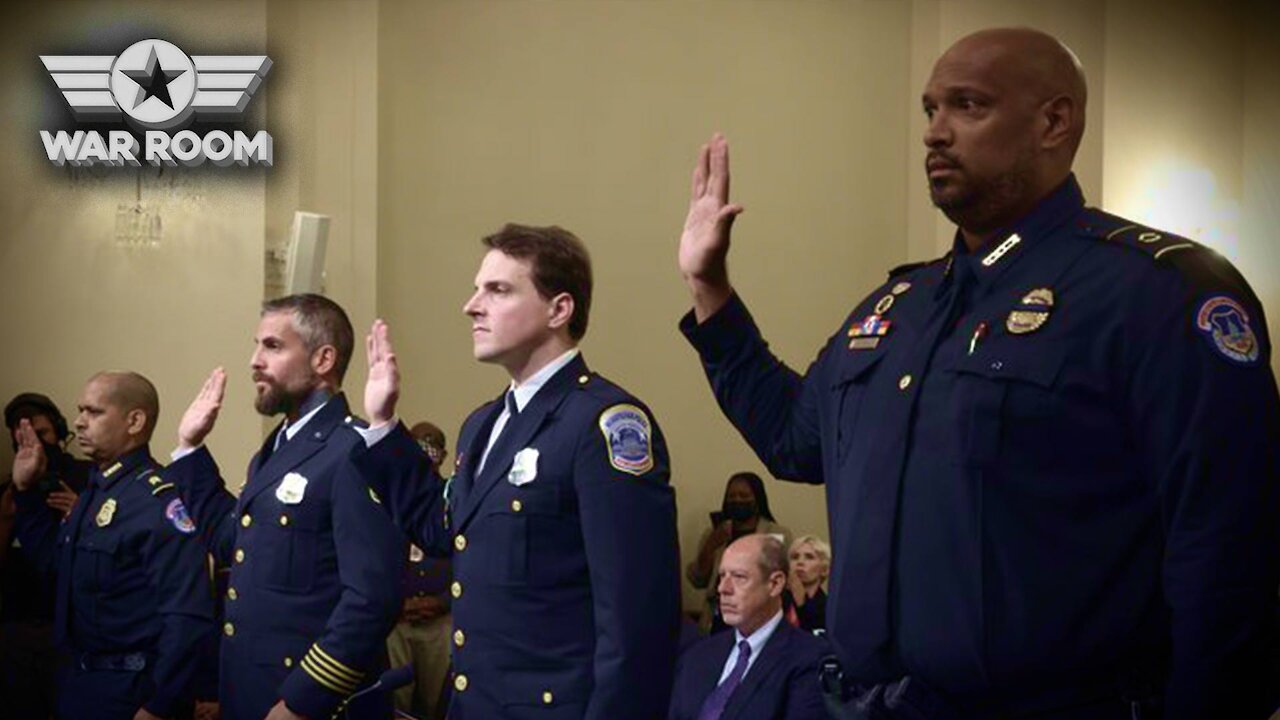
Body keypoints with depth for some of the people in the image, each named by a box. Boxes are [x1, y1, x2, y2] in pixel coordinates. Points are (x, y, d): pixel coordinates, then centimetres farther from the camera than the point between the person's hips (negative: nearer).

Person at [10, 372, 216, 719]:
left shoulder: (159, 502, -21)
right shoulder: (95, 491, 9)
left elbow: (187, 618, -26)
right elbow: (56, 561, 22)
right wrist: (26, 490, 12)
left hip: (129, 691, -9)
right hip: (78, 678, 9)